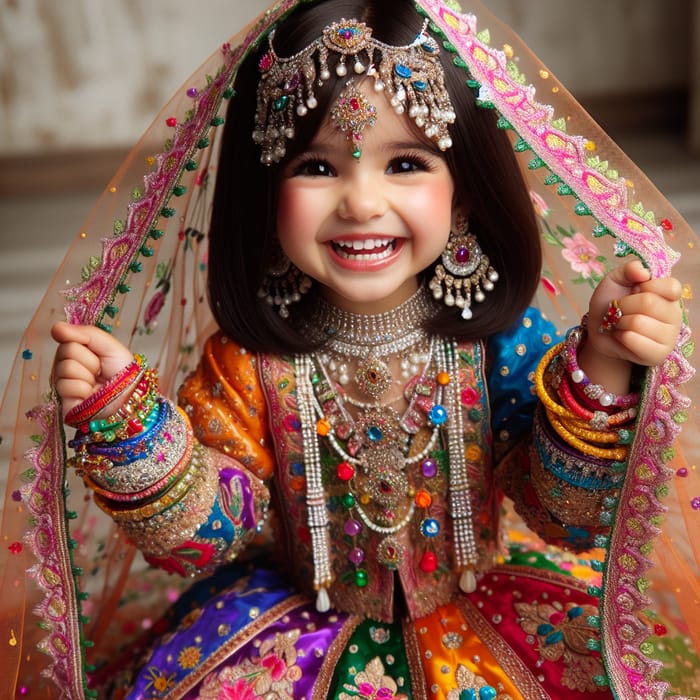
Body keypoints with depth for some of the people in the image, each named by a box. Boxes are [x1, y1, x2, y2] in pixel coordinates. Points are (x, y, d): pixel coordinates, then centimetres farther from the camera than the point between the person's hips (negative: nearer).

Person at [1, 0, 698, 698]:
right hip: (300, 617, -1)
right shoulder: (248, 361, -16)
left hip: (475, 610, 2)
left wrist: (600, 372, -32)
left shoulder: (501, 340, -18)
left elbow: (569, 514, -16)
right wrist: (123, 417, -29)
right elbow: (205, 529, -14)